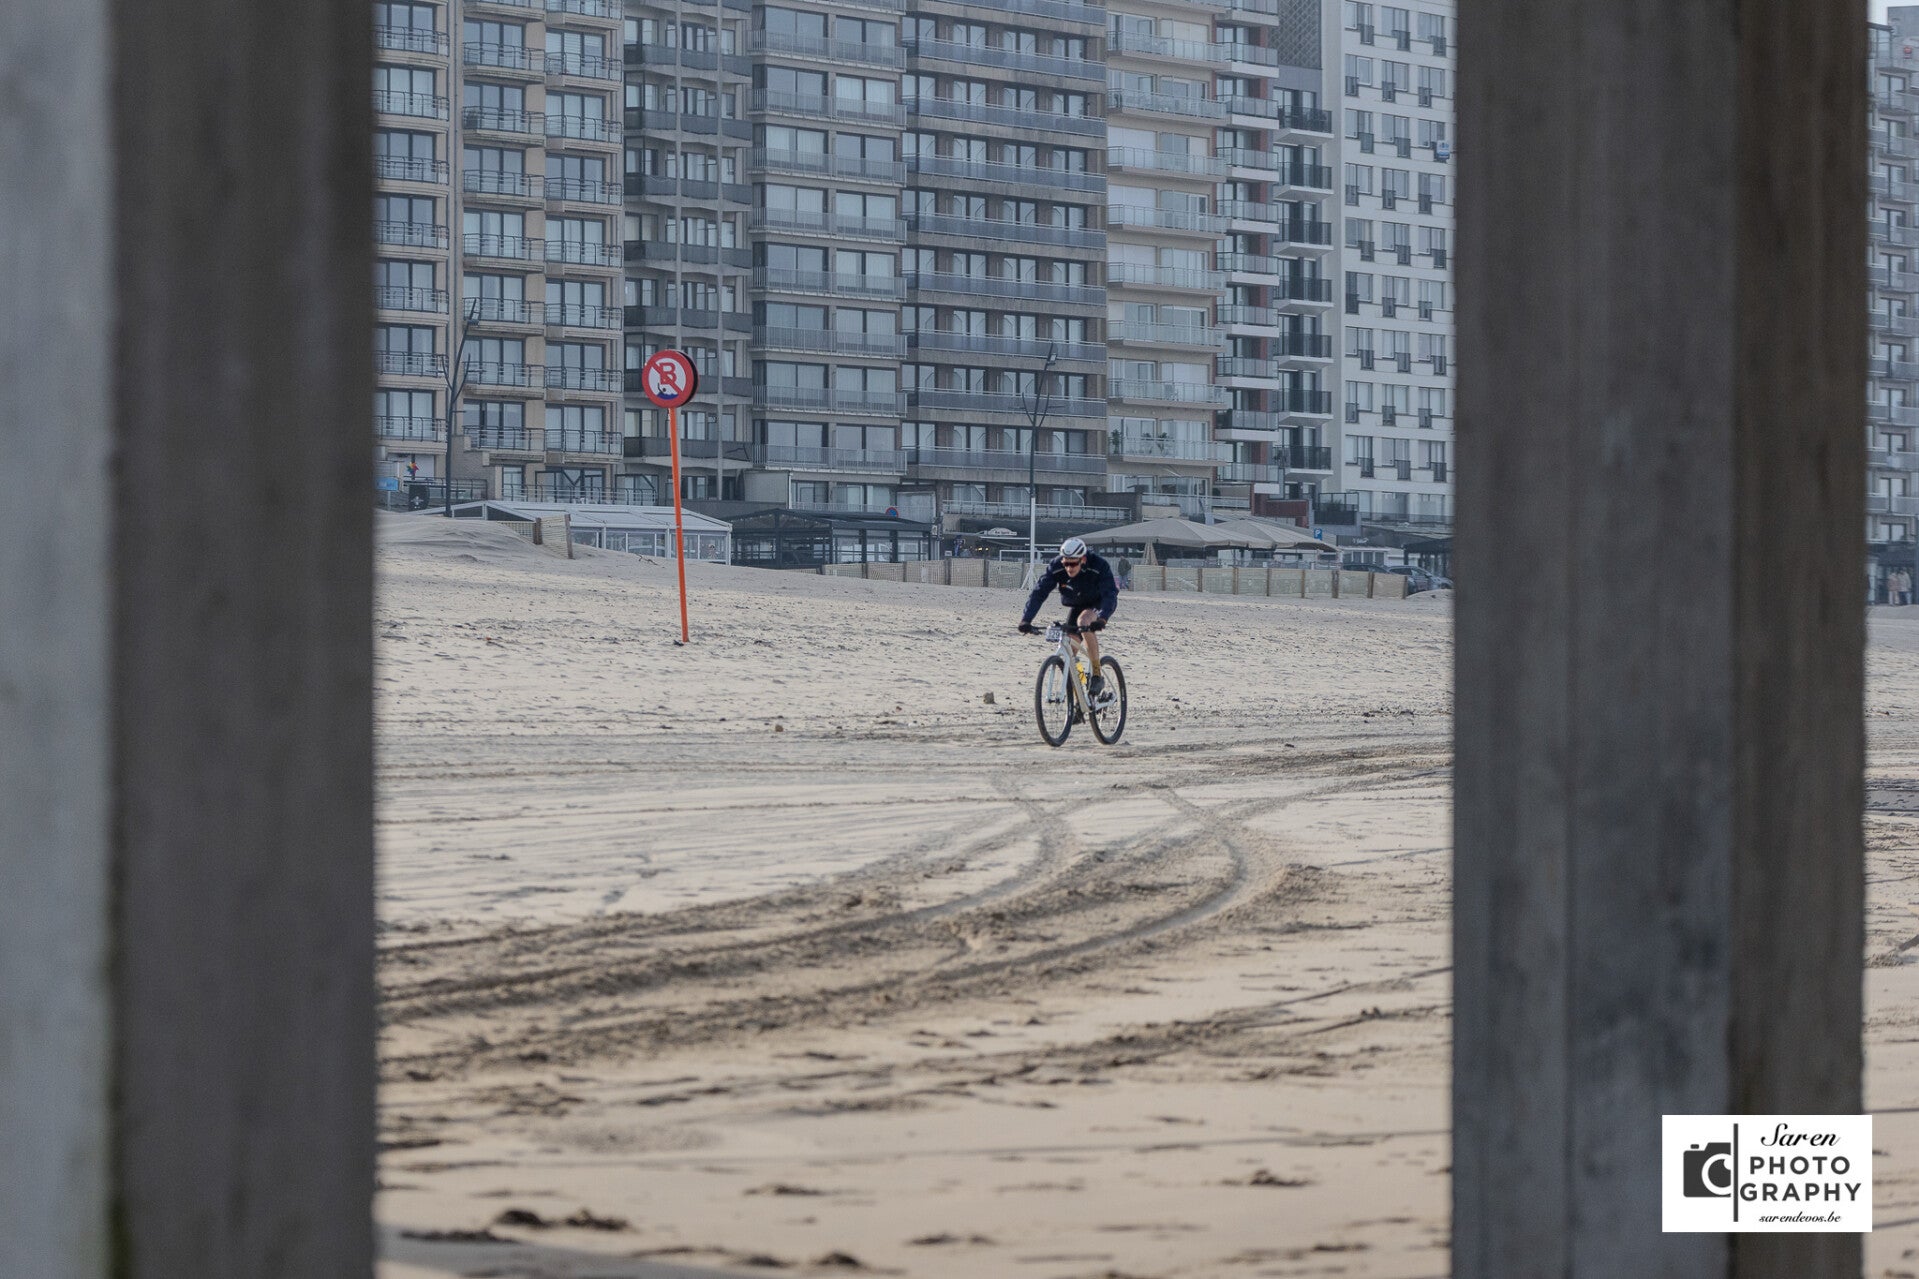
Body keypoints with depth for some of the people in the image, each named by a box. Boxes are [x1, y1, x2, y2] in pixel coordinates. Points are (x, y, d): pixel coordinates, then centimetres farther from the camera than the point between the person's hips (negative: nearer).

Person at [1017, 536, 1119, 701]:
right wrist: (1026, 620, -41)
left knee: (1083, 621, -35)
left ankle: (1097, 675, -27)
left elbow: (1110, 594, -41)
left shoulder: (1099, 567, -33)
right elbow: (1039, 592, -28)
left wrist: (1102, 619, -59)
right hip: (1076, 605, 5)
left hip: (1099, 604, -4)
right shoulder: (1055, 567, -24)